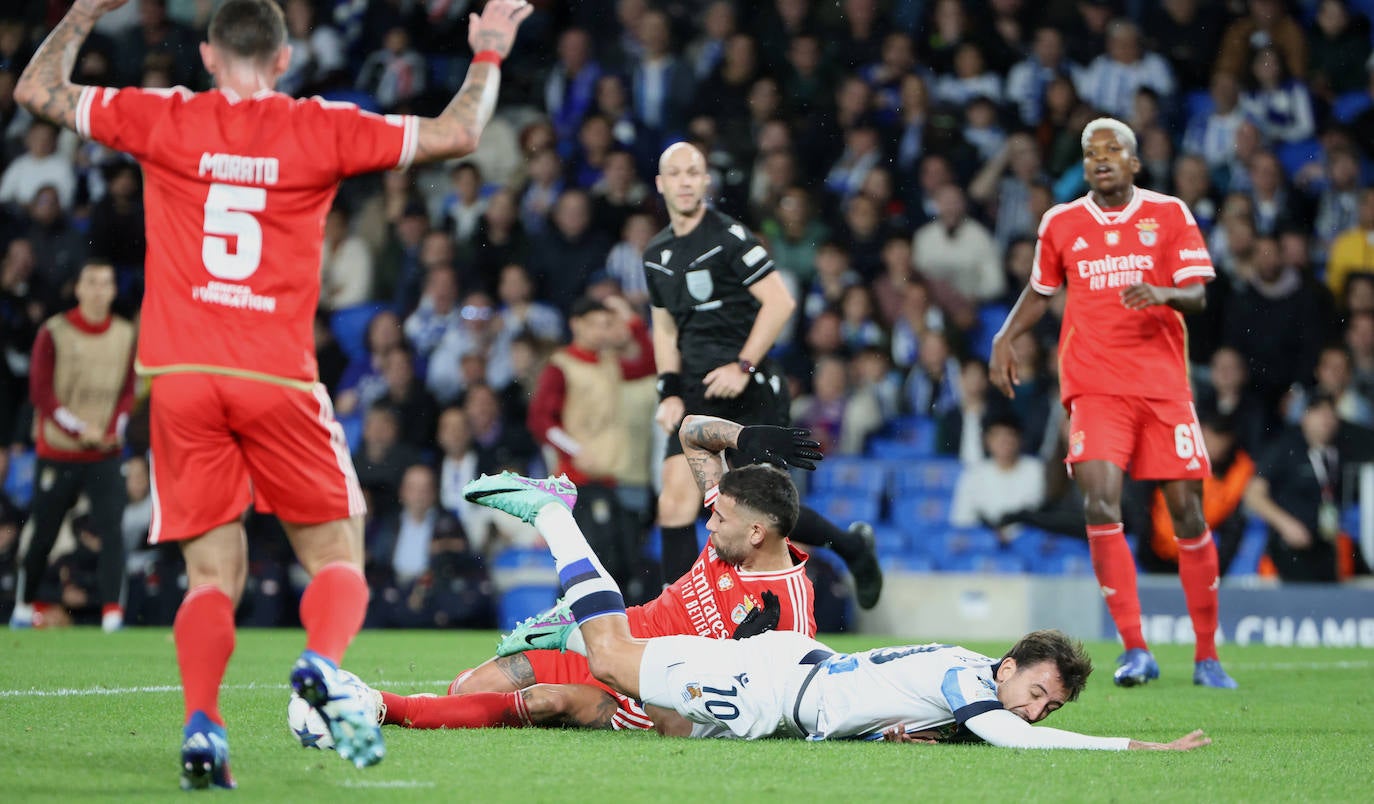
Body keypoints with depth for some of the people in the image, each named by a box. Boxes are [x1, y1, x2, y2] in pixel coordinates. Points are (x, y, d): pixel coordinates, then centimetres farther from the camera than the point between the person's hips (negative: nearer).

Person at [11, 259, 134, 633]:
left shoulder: (125, 335, 6)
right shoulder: (55, 333, -5)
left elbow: (127, 391, 12)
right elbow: (41, 392, -8)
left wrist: (113, 429, -6)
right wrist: (80, 429, -14)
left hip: (105, 453, 2)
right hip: (58, 451, -2)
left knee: (111, 529, -14)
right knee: (44, 535, 7)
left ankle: (113, 612, -16)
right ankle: (25, 606, 27)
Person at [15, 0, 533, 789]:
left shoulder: (166, 119, 5)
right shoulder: (322, 130, 4)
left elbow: (36, 90, 16)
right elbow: (456, 134, 8)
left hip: (181, 376, 1)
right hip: (277, 378, -1)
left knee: (213, 572, 6)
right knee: (337, 555, 8)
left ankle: (201, 723, -16)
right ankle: (323, 663, -23)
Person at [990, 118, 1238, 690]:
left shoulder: (1169, 215, 4)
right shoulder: (1061, 224, 9)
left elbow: (1197, 295, -3)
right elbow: (1039, 294, 24)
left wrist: (1163, 294, -24)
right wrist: (1005, 337, 9)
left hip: (1164, 384, 0)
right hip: (1095, 387, 0)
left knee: (1187, 512, 0)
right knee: (1100, 500, -19)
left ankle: (1207, 655, 11)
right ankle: (1134, 649, -16)